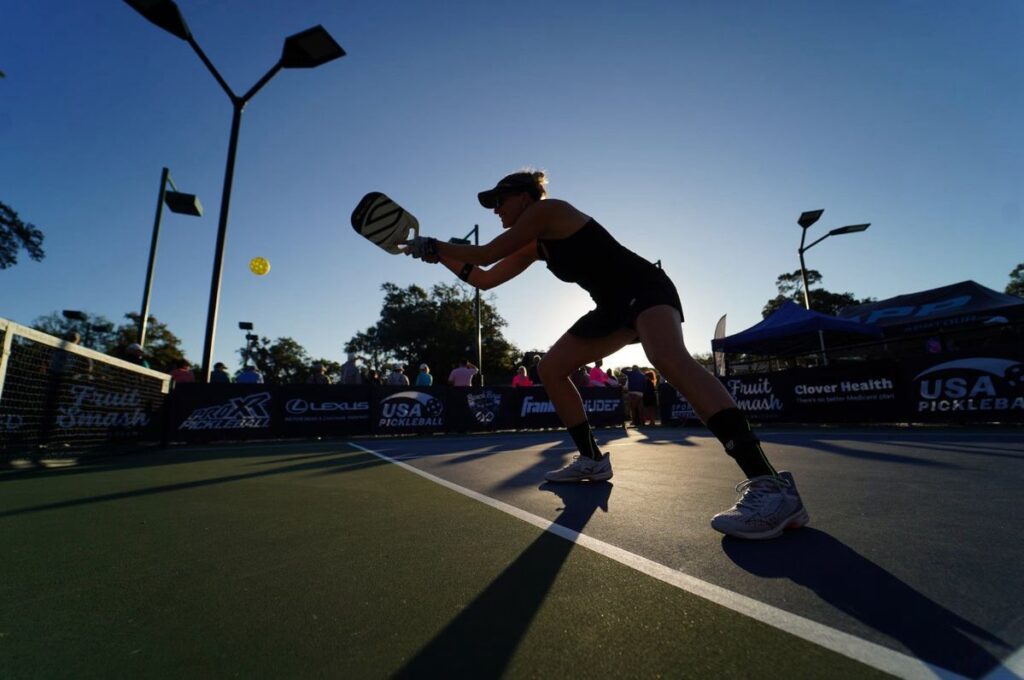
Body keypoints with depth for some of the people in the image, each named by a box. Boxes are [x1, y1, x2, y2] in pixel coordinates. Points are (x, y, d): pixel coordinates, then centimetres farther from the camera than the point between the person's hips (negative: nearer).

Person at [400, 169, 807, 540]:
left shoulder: (547, 209, -8)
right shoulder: (535, 246, 17)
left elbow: (486, 254, -10)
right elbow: (484, 278, 20)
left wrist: (433, 245, 3)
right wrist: (438, 254, 16)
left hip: (645, 287, -9)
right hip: (615, 306, 9)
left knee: (669, 359, -38)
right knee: (551, 369, 5)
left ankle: (770, 485, -41)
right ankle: (592, 460, 11)